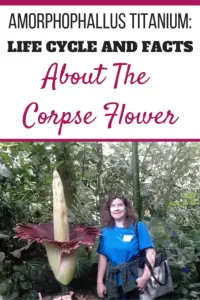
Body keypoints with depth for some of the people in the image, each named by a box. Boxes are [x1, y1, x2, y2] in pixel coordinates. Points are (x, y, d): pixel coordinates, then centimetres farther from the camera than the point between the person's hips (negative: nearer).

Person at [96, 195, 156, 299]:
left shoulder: (138, 227, -5)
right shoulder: (106, 231, 4)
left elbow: (150, 252, -12)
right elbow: (103, 257, 5)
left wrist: (145, 277, -23)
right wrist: (99, 282, 1)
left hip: (135, 281, -3)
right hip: (114, 283, 3)